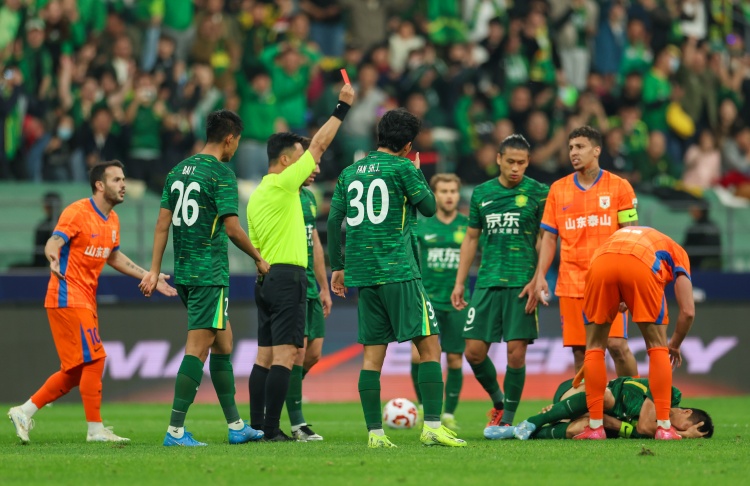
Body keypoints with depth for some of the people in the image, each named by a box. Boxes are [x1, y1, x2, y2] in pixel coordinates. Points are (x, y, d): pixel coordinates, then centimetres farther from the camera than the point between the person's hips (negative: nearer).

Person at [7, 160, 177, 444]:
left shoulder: (112, 220, 12)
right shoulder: (77, 213, -13)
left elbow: (114, 257, 26)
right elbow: (54, 243, -24)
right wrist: (54, 259, -48)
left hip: (86, 301, 9)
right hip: (68, 298, -9)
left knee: (75, 372, 9)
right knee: (94, 359, -11)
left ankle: (24, 412, 17)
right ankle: (95, 429, -5)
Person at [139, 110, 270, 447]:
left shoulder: (178, 171, 12)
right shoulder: (221, 173, -11)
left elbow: (162, 223, 10)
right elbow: (232, 229, -14)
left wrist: (154, 271, 10)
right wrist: (258, 259, 0)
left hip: (183, 271, 8)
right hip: (209, 273, -8)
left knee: (223, 341, 16)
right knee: (197, 348, -8)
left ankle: (235, 425, 21)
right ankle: (175, 430, -12)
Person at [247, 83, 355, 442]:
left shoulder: (256, 196, 15)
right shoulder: (282, 184, -9)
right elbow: (319, 145, -7)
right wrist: (343, 107, -1)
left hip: (265, 278, 9)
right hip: (287, 277, -9)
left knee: (265, 356, 8)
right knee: (284, 356, -10)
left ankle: (257, 425, 7)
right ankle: (271, 429, -15)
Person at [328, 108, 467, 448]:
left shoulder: (349, 173, 13)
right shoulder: (402, 168, -4)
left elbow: (333, 221, 12)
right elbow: (429, 207, 3)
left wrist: (337, 267, 18)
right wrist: (418, 172, 19)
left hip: (362, 274, 6)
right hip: (398, 271, -6)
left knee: (372, 354, 7)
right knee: (429, 345, -4)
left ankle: (374, 433, 2)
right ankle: (432, 426, -13)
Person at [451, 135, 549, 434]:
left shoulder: (539, 193, 0)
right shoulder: (482, 193, 11)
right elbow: (471, 238, 18)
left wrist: (536, 281, -11)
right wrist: (459, 282, 13)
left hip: (522, 283, -4)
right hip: (487, 282, 4)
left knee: (516, 351, -7)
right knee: (474, 351, -1)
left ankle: (507, 419, 5)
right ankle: (498, 402, 23)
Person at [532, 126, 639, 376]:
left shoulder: (619, 186, 1)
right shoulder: (558, 189, 10)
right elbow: (549, 237, 12)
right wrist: (540, 276, 1)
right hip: (571, 284, 3)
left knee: (616, 344, -11)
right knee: (579, 350, 1)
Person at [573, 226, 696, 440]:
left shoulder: (618, 235, 45)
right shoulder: (677, 253, 36)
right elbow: (688, 311, 24)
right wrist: (675, 345, 42)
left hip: (601, 263, 2)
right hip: (641, 265, -2)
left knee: (595, 347, 18)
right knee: (658, 347, 14)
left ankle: (595, 426, 13)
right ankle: (664, 426, 9)